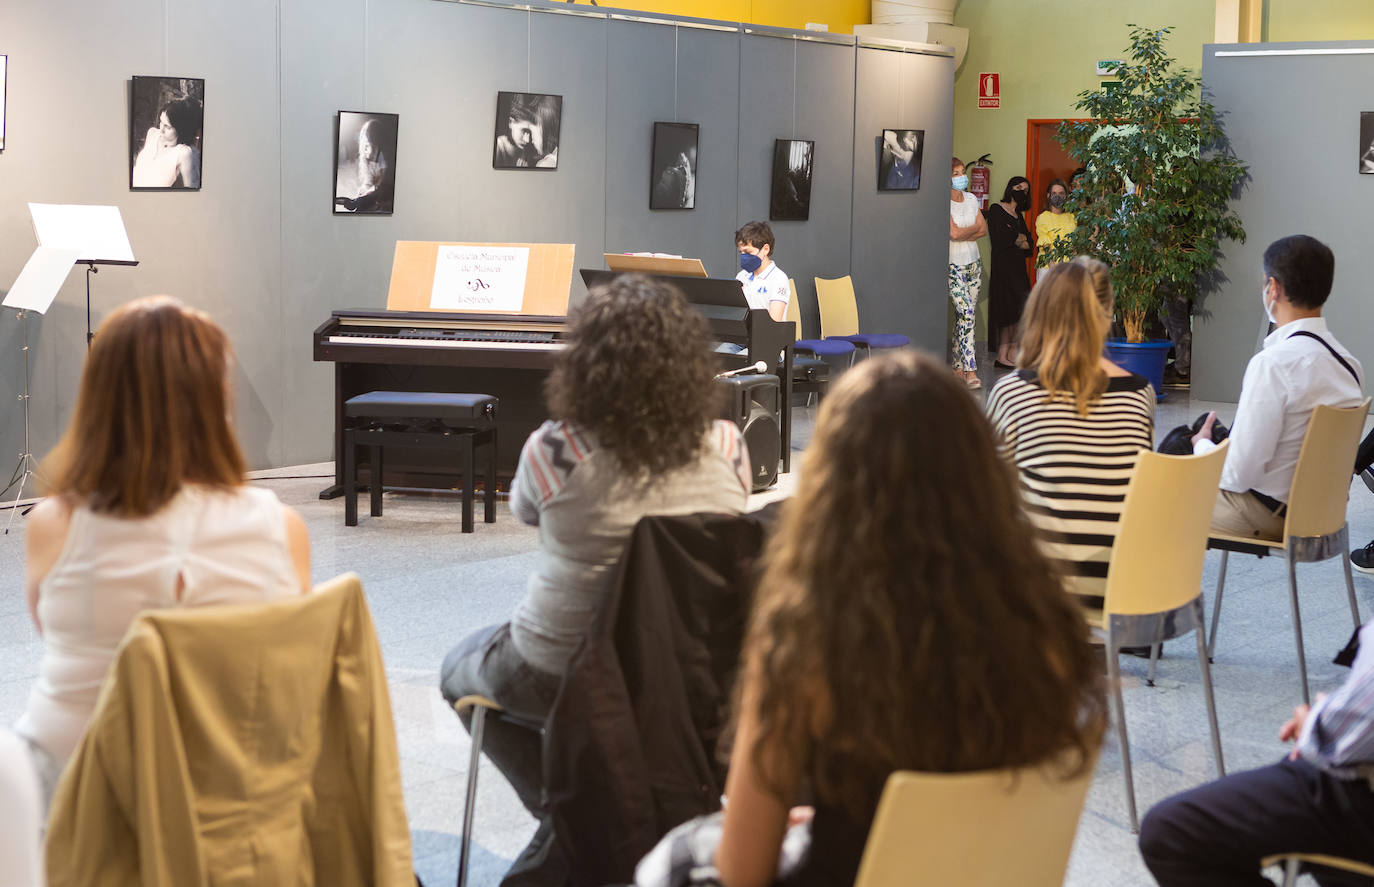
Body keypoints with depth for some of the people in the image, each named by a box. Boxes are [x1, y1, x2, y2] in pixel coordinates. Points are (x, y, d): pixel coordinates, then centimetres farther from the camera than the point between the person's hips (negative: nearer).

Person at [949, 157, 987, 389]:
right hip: (954, 265, -6)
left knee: (964, 316, 6)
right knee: (966, 312, -15)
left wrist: (963, 234, -9)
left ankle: (958, 366, 13)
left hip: (973, 262, 6)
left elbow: (984, 230, 7)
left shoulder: (971, 199, 10)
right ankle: (970, 370, -16)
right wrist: (974, 228, -1)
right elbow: (953, 233, -19)